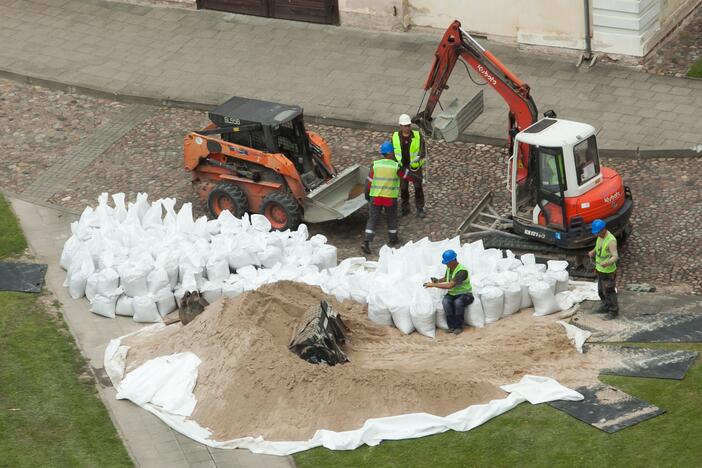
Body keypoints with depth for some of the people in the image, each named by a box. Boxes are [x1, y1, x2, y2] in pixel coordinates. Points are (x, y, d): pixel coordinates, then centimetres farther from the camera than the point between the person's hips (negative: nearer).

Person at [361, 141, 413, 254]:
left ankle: (366, 242, -7)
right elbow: (407, 175, 4)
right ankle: (393, 239, 34)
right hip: (390, 197, -1)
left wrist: (367, 194, 14)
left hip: (375, 197, 1)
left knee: (372, 219, 4)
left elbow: (369, 181, 0)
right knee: (391, 218, 20)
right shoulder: (396, 166, -9)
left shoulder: (375, 165, -3)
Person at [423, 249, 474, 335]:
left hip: (465, 294, -6)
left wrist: (433, 285, -28)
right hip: (452, 294, 6)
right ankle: (452, 326, -20)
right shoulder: (449, 268, 2)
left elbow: (450, 285, -32)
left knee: (458, 302, -39)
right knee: (445, 301, -28)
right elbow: (446, 278, 26)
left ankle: (459, 326, -19)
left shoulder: (462, 271, -25)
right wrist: (438, 281, 4)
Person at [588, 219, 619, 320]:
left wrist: (607, 263, -48)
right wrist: (593, 252, 1)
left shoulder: (611, 240, -30)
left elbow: (615, 257, -31)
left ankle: (613, 311, 23)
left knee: (609, 292, 6)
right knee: (601, 290, 23)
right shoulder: (600, 236, -3)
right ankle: (606, 306, 41)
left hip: (608, 271, -8)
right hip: (600, 269, 8)